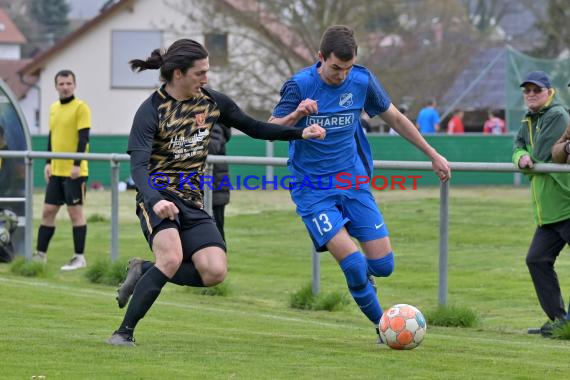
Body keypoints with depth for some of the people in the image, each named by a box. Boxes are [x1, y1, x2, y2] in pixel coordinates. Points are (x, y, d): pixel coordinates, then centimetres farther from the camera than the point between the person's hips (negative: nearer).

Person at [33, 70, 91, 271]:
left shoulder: (80, 107, -8)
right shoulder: (54, 108, 14)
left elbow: (83, 137, -14)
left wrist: (77, 164, -20)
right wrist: (48, 163, 13)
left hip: (74, 171, -7)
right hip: (56, 171, 7)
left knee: (75, 211, -4)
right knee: (48, 211, 8)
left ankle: (79, 258, 1)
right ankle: (40, 254, 15)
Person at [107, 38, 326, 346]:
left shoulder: (211, 102, 4)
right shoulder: (151, 110, -13)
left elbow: (254, 128, 16)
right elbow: (138, 166, -23)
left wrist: (300, 133, 6)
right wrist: (155, 201, -41)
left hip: (192, 202, 6)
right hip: (158, 197, -6)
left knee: (215, 272, -14)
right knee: (172, 260, -30)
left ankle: (144, 271, 7)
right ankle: (124, 332, -18)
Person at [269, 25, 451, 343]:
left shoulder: (362, 81, -3)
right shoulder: (300, 86, -14)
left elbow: (396, 119, 11)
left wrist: (433, 155, 13)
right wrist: (296, 115, -36)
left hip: (353, 182, 4)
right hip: (313, 189, -4)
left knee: (383, 264, -3)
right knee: (354, 263, -17)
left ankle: (364, 276, 33)